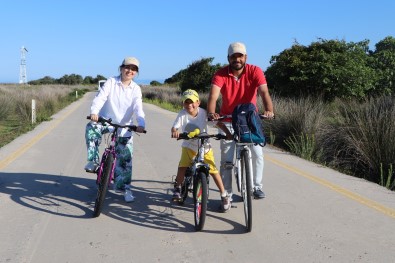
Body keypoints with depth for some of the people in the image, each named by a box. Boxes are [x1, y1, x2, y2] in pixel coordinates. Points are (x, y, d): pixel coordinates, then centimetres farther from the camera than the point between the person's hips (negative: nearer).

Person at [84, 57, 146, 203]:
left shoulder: (136, 89, -1)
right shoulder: (111, 82, -5)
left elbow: (138, 108, -14)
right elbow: (100, 97, -18)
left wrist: (141, 124, -33)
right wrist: (94, 112, -39)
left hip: (124, 128, 1)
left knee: (125, 158, 1)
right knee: (91, 128, -34)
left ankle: (124, 188, 18)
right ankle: (93, 161, -16)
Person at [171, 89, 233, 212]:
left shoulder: (204, 113, -15)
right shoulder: (182, 114, -13)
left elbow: (218, 123, -12)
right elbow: (174, 127, -21)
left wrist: (228, 133, -24)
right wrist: (175, 132, -45)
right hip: (188, 146, 1)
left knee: (213, 170, -7)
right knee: (182, 167, -16)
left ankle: (224, 195, 9)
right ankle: (177, 188, 13)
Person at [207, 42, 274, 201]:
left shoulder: (255, 71, -14)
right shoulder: (221, 74, -15)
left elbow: (264, 92, -28)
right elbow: (213, 95, -30)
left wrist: (269, 110, -47)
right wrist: (211, 113, -50)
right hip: (228, 121, 0)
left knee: (258, 154, -8)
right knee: (226, 160, 0)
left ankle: (257, 187, 14)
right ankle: (227, 194, 13)